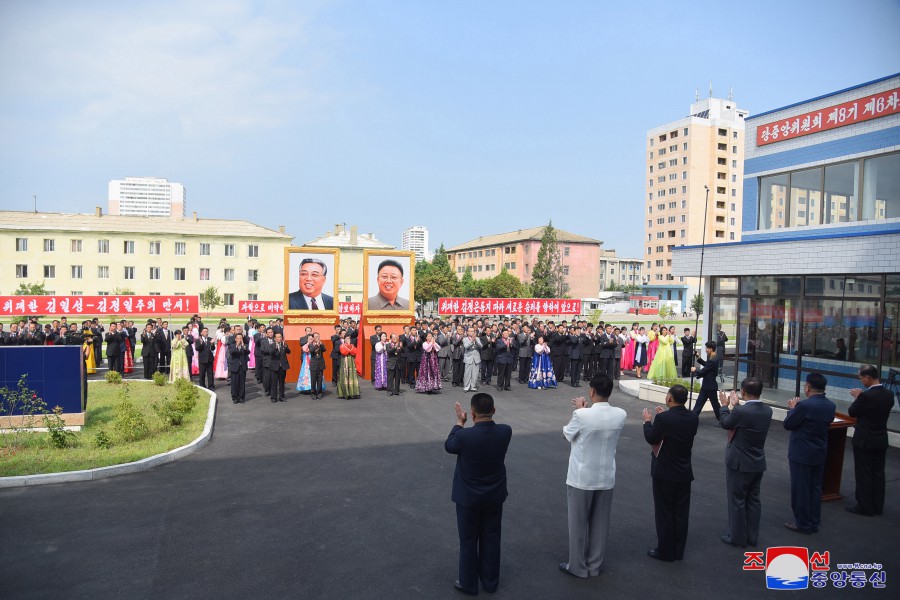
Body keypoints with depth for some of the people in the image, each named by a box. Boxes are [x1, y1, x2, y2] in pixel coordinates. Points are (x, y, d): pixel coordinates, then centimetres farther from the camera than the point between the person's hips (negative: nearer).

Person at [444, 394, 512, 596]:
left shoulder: (464, 435, -28)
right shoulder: (505, 431, -17)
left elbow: (449, 446, -4)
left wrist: (459, 422, 3)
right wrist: (486, 417, 5)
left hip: (469, 497, -3)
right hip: (495, 496, 4)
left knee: (468, 541, 15)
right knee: (491, 539, 20)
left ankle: (469, 584, 31)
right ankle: (490, 582, 36)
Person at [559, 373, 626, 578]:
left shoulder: (582, 415, -23)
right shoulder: (620, 415, -9)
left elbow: (567, 434, -3)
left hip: (581, 478, -4)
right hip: (606, 478, 4)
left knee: (578, 523, 11)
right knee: (600, 523, 17)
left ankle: (577, 566, 23)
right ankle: (595, 565, 30)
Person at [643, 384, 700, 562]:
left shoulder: (663, 418, -22)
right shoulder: (693, 418, -4)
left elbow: (651, 439, -10)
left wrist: (648, 421, 5)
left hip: (664, 473, -5)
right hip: (684, 472, 5)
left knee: (664, 513, 7)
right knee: (681, 513, 14)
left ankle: (665, 552, 16)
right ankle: (678, 551, 24)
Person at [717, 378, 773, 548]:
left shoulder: (740, 411, -25)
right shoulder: (767, 410, -3)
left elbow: (725, 423, -6)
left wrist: (725, 405, 9)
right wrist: (735, 406, 18)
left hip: (740, 463, -7)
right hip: (758, 463, 7)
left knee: (737, 500, 7)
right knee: (753, 500, 16)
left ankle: (737, 537, 16)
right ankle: (752, 537, 26)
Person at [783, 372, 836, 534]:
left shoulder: (804, 405, -24)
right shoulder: (830, 406, -1)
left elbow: (788, 425, -15)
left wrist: (792, 408, 2)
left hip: (801, 454, -7)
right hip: (820, 453, 7)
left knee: (801, 489, 5)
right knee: (815, 488, 17)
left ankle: (803, 523, 15)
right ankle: (814, 522, 27)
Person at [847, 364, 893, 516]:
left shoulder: (866, 396, -23)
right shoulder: (888, 394, 1)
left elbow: (852, 412, -10)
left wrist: (857, 397, 3)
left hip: (864, 441, -7)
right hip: (881, 440, 7)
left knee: (863, 475, 3)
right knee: (878, 473, 14)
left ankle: (865, 507, 10)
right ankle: (877, 506, 23)